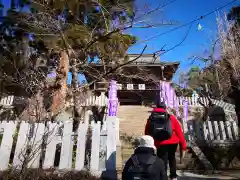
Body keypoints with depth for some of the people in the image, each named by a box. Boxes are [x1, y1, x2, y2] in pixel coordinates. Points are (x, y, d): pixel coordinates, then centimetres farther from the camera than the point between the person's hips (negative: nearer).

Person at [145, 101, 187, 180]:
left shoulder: (150, 120, 11)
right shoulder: (171, 118, 7)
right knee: (172, 158, 28)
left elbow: (147, 135, 13)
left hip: (160, 144, -1)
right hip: (173, 142, 1)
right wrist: (183, 147, 7)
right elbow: (179, 132, 3)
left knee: (162, 162, 12)